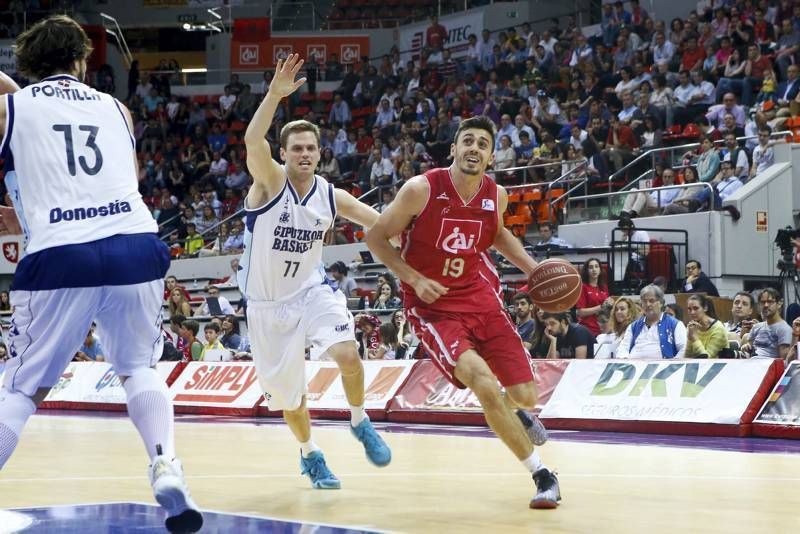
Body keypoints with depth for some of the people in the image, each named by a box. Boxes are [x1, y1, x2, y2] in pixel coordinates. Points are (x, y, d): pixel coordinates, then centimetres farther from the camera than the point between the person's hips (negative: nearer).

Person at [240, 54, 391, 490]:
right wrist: (276, 93, -49)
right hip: (268, 303, -1)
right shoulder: (270, 181, -15)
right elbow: (253, 141, -36)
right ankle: (309, 454, 38)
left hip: (312, 290, 1)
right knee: (288, 393, 8)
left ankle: (360, 423, 2)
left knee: (347, 353, -27)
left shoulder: (332, 197, -5)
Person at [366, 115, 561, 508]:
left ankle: (516, 414, 43)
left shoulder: (496, 195, -3)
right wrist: (415, 279, -17)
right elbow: (376, 237, -7)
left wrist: (532, 268, 7)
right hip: (433, 306, -4)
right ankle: (542, 475, -11)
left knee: (525, 397, 0)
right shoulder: (421, 190, -17)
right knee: (484, 383, -26)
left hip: (479, 296, 4)